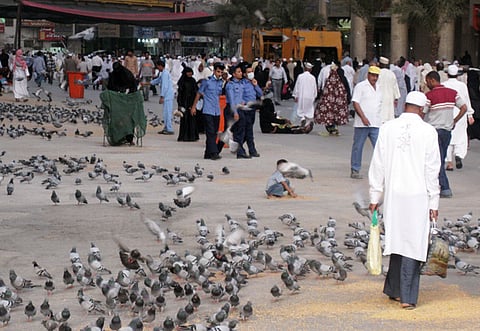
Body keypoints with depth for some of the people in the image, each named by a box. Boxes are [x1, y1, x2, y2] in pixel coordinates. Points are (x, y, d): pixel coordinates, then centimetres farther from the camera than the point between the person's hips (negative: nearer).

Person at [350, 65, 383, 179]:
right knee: (358, 147, 3)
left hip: (376, 124, 5)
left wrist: (381, 121, 20)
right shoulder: (361, 86, -2)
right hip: (362, 123, -5)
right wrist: (363, 117, -19)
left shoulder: (379, 88, 17)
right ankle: (355, 171, 11)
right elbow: (355, 103, -10)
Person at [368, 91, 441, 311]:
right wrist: (433, 202, 1)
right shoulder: (428, 132, -6)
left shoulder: (388, 128, 0)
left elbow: (378, 165, 3)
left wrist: (375, 196, 10)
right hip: (418, 195, -3)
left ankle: (394, 289, 23)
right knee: (413, 243, 1)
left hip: (393, 194, 3)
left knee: (397, 240, 15)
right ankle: (407, 296, 1)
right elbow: (432, 170, -5)